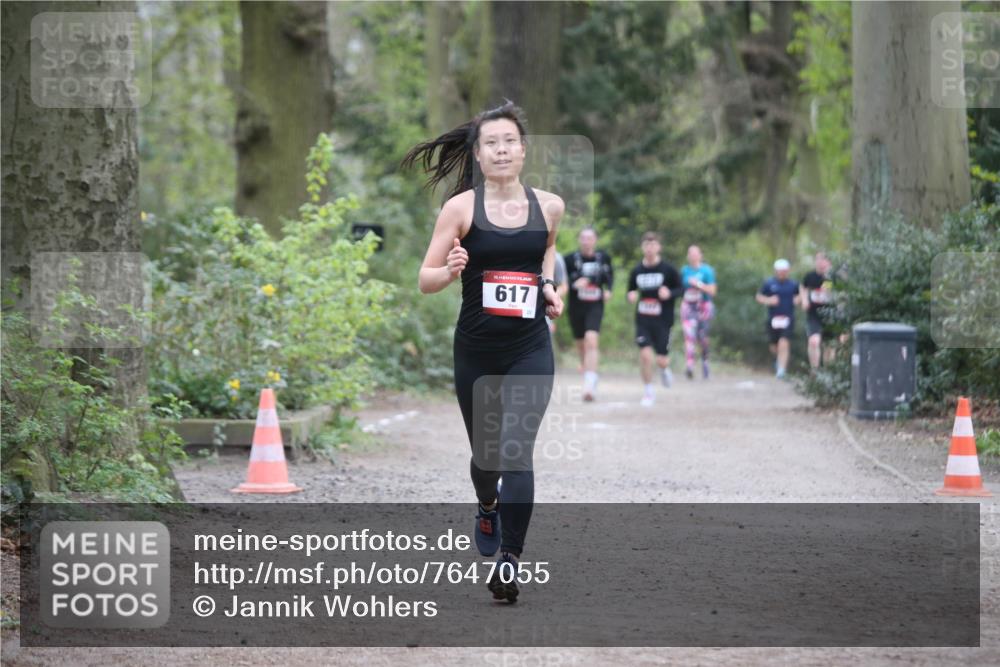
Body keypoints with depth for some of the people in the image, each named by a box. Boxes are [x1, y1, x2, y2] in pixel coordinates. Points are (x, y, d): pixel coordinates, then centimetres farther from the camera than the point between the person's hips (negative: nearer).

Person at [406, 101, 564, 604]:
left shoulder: (548, 206, 0)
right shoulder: (461, 208, -7)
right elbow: (425, 281, -4)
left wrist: (549, 287, 7)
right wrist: (451, 270, -25)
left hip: (530, 349, 0)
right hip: (476, 349, 0)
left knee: (516, 450, -15)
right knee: (485, 451, 16)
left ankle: (509, 562, -13)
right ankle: (488, 508, 50)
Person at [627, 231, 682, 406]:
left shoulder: (668, 270, -6)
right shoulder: (636, 270, 3)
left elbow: (680, 289, 1)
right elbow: (631, 289, 16)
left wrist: (670, 293, -19)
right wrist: (631, 295, -7)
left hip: (662, 320, -2)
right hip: (643, 320, 2)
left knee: (662, 360, 1)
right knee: (645, 355, -13)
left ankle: (664, 369, 40)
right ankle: (648, 391, 5)